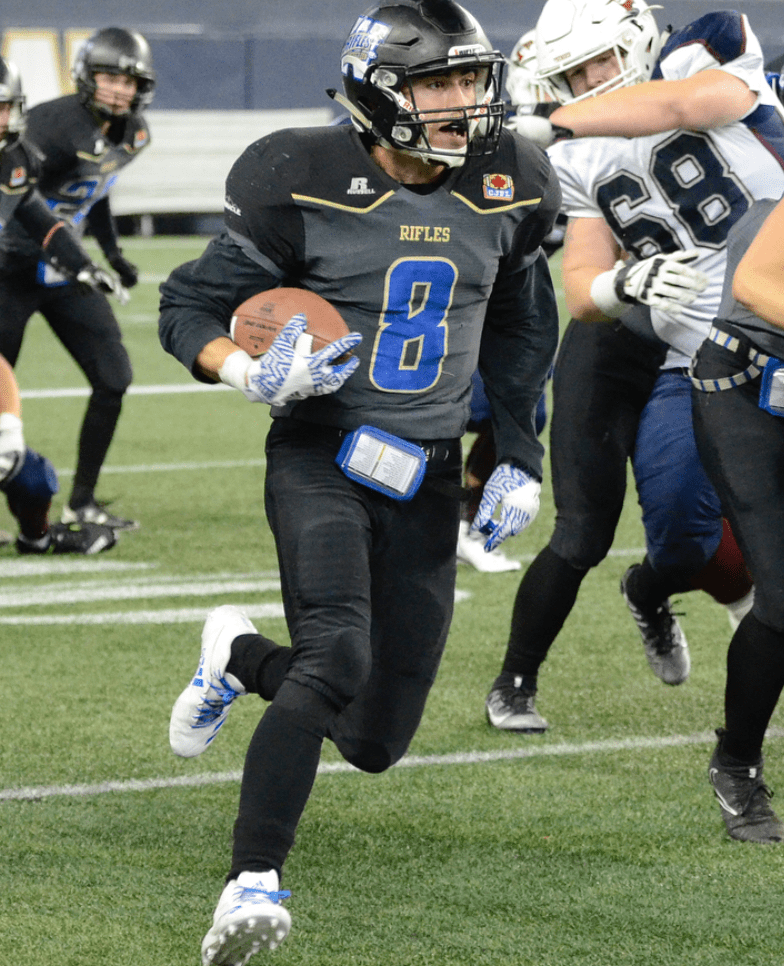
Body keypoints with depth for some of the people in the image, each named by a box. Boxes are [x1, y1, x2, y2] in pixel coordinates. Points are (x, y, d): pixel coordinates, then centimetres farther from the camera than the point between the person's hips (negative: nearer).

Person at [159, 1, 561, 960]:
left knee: (374, 741, 6)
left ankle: (240, 655, 36)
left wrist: (519, 458, 12)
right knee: (335, 660, -30)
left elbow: (518, 328, 18)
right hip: (320, 458, -5)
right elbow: (187, 307, -6)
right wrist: (254, 374, -25)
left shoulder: (503, 196, 0)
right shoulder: (307, 190, -13)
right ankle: (253, 882, -26)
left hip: (427, 481, 5)